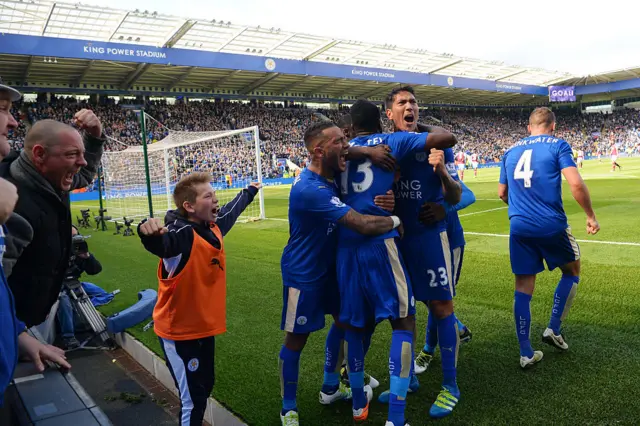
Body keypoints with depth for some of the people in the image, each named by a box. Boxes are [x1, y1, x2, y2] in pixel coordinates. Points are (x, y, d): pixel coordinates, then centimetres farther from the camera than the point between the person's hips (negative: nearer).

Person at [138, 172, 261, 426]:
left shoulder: (215, 226, -1)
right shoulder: (181, 234, -25)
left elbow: (231, 210, 21)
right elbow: (160, 242, -48)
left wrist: (250, 192, 38)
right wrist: (149, 231, -71)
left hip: (205, 327, 8)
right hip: (179, 331, -8)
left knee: (205, 388, 22)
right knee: (193, 400, 1)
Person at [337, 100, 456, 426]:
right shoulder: (392, 141, 6)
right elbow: (447, 139, 4)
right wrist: (429, 139, 24)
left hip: (345, 245, 5)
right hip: (378, 242, -4)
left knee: (354, 323, 15)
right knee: (403, 321, 3)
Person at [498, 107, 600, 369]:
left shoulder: (511, 151, 13)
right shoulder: (557, 145, -1)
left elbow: (502, 194, 18)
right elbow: (576, 184, -13)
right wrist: (591, 216, 0)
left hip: (519, 228, 4)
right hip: (551, 225, -3)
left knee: (523, 288, 8)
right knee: (572, 272, 23)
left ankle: (526, 354, 11)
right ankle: (553, 330, 20)